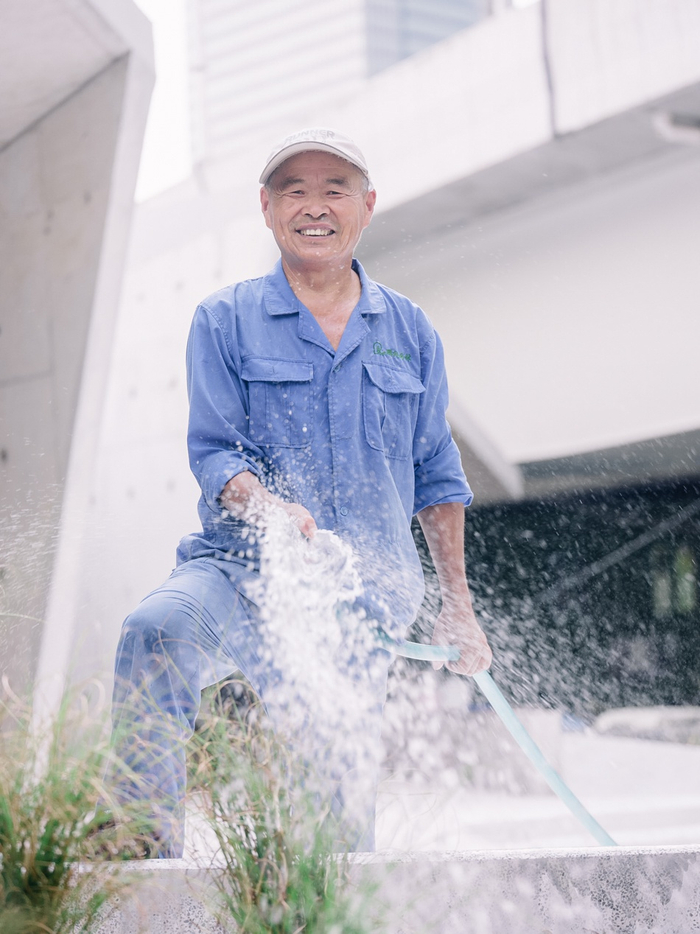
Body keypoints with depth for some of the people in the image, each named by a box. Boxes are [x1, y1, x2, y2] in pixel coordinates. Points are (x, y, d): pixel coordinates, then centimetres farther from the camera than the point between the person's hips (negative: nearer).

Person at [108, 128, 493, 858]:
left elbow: (436, 475, 18)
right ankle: (149, 853, -27)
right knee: (154, 633, -33)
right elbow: (211, 452, -2)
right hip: (238, 571, -2)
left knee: (340, 794, -3)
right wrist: (271, 509, -24)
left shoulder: (410, 332, 13)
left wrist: (457, 604, 16)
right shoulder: (224, 320, 6)